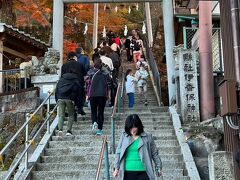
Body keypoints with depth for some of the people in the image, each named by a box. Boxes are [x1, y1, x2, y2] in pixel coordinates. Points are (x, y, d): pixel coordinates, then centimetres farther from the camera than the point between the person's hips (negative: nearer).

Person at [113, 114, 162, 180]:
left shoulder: (147, 137, 2)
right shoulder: (123, 137, 6)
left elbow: (154, 153, 8)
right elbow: (118, 153, 8)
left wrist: (158, 167, 10)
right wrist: (116, 168, 3)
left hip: (142, 172, -2)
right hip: (128, 173, 2)